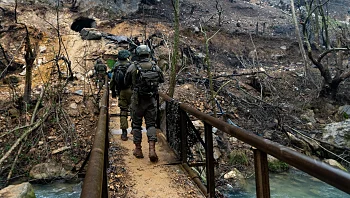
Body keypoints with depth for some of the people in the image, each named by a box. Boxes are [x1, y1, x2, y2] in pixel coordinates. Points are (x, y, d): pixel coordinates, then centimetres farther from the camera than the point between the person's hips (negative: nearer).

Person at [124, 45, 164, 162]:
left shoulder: (133, 67, -8)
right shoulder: (155, 66, 0)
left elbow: (126, 82, 4)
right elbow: (162, 80, 14)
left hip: (138, 100, -2)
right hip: (151, 100, 2)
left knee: (136, 124, 12)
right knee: (151, 124, 8)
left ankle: (138, 150, 19)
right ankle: (152, 149, -4)